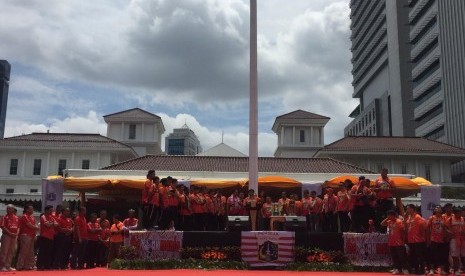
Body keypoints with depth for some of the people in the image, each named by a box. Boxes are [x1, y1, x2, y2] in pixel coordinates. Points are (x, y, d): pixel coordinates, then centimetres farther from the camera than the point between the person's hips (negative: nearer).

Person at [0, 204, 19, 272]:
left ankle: (8, 266, 17)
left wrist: (17, 234, 0)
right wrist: (10, 233, -17)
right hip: (6, 236, -6)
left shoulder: (16, 217, 12)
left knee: (11, 251, 9)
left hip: (14, 236, 6)